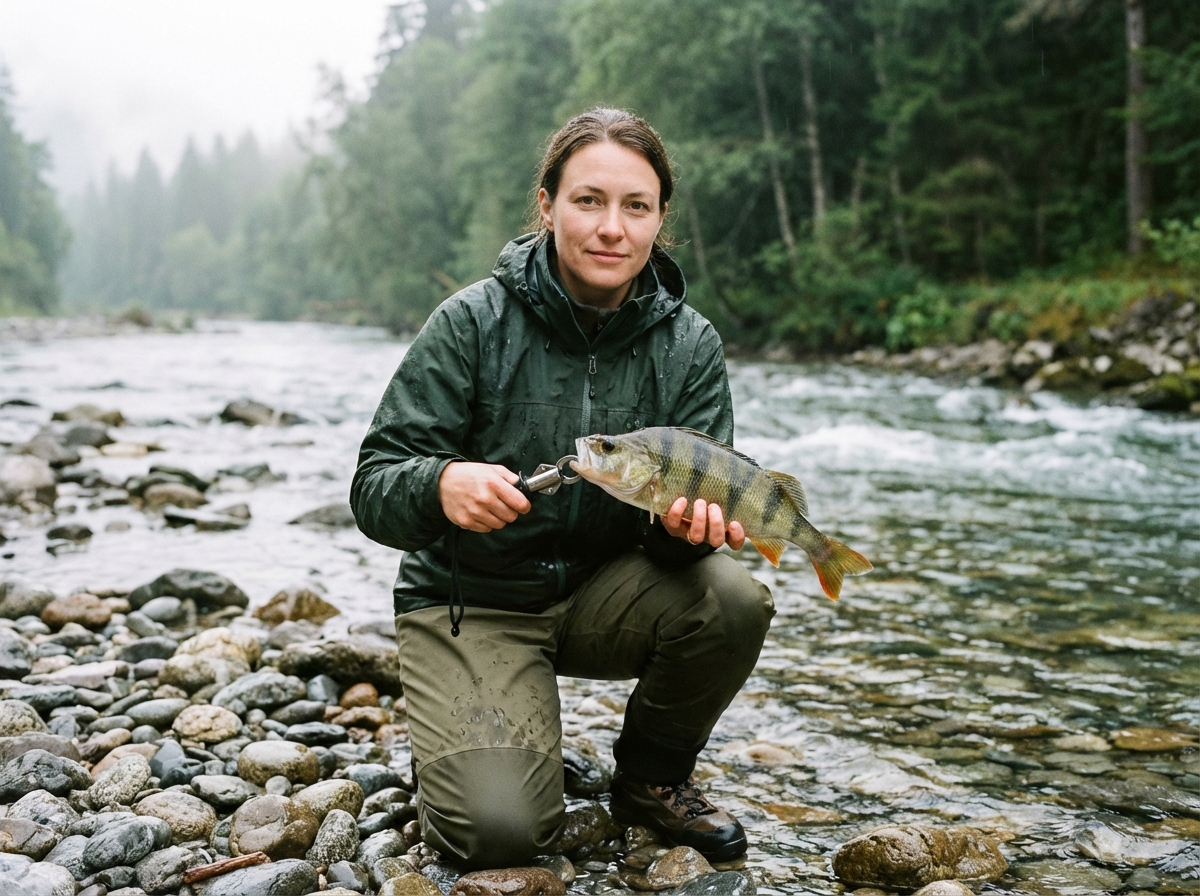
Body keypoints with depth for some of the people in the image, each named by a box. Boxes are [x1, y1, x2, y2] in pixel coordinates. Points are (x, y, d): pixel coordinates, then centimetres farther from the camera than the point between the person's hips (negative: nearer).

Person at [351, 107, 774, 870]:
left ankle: (652, 776, 3)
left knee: (732, 600, -27)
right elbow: (374, 488, -17)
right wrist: (441, 485, -41)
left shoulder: (689, 346, -6)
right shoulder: (474, 322, -15)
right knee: (500, 829, -22)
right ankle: (458, 739, 16)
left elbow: (694, 492, -7)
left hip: (604, 591, 3)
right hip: (473, 600, -3)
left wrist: (687, 523, -33)